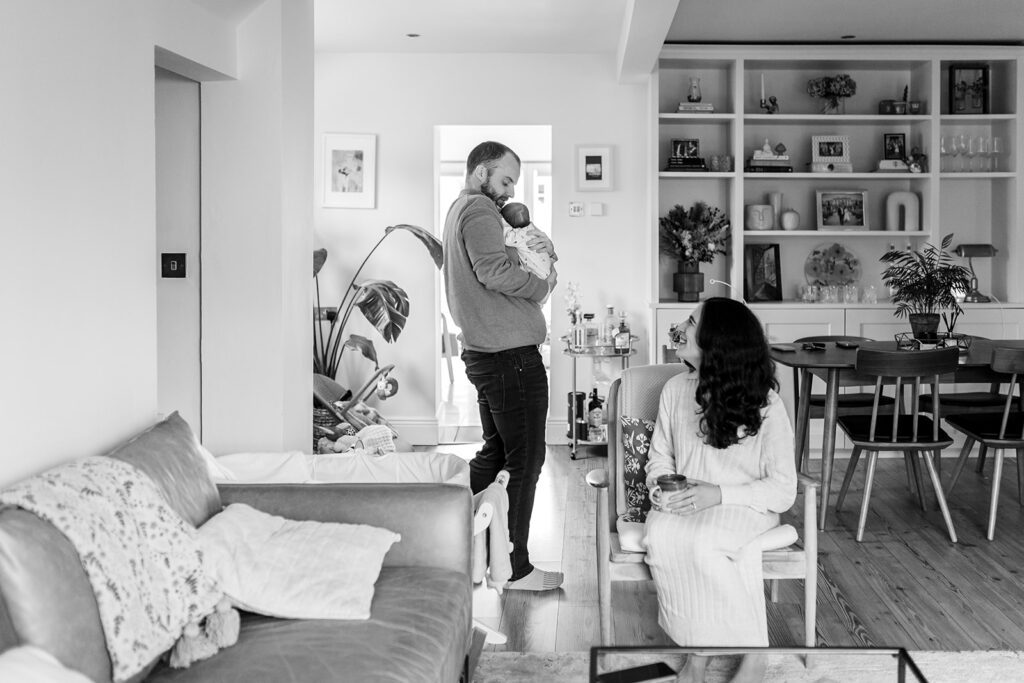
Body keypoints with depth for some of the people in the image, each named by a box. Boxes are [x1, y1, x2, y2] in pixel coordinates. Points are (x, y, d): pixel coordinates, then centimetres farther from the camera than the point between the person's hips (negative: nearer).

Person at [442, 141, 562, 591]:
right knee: (525, 461, -1)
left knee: (495, 453, 20)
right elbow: (495, 273, -26)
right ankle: (516, 569, 8)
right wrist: (545, 282, -11)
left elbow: (502, 262, 20)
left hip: (484, 354, 10)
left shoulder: (462, 210, 21)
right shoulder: (479, 209, -12)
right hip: (511, 355, -10)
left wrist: (542, 248, 1)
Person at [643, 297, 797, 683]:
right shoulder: (676, 390, 3)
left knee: (704, 543, -36)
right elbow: (660, 456, 15)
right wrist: (660, 484, -8)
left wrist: (719, 495, -22)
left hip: (744, 505, -4)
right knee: (661, 535, -31)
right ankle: (696, 650, -18)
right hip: (686, 503, 4)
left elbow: (784, 490, -9)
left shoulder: (765, 404, -11)